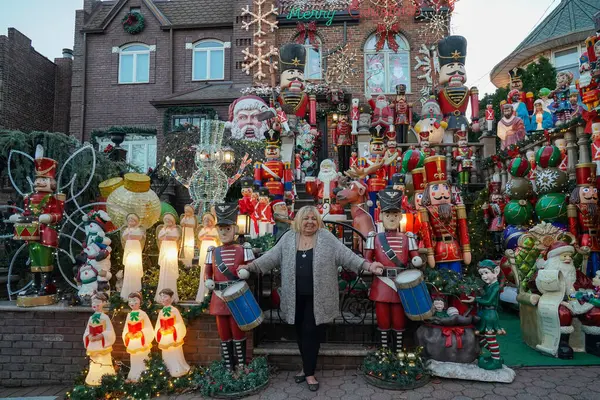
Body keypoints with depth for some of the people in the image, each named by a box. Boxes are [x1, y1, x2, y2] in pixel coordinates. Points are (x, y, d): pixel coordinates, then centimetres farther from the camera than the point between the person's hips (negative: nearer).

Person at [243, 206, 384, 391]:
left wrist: (368, 266, -14)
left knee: (311, 332, 1)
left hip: (317, 297, -2)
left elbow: (346, 255, -5)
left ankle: (309, 372, 17)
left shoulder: (326, 237, -2)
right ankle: (307, 367, 31)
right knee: (301, 332, 13)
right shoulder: (288, 238, 4)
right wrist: (250, 266, -2)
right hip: (296, 297, 3)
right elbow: (271, 256, 5)